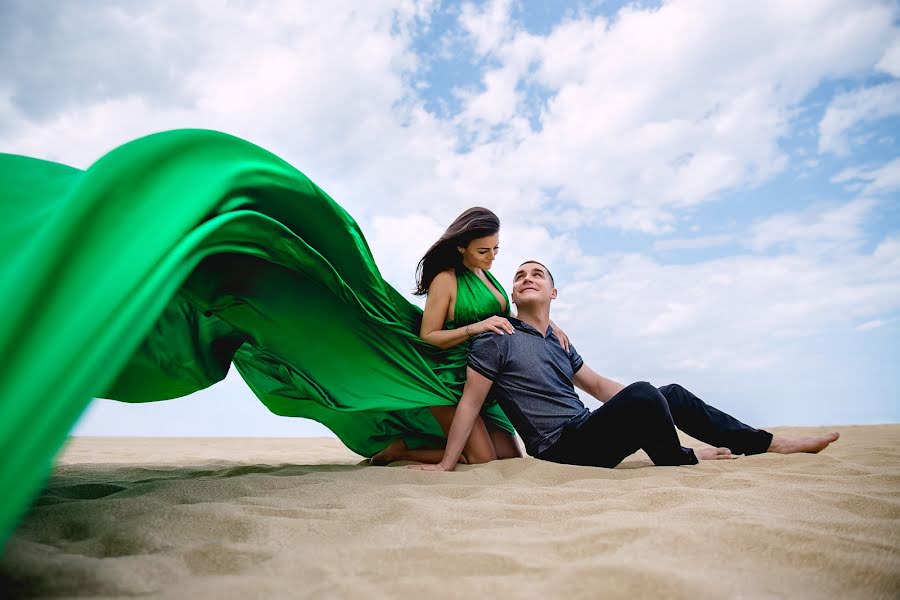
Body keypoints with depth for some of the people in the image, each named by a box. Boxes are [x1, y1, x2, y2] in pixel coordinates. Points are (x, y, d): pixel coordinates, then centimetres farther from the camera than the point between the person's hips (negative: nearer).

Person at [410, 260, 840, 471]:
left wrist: (656, 408, 18)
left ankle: (769, 443, 20)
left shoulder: (558, 343, 15)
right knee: (644, 395, -27)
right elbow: (470, 403, -10)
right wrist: (445, 465, -13)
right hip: (562, 448, -8)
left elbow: (600, 387, 21)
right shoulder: (498, 338, -8)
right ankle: (678, 461, 3)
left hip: (587, 434, 8)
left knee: (673, 395, 9)